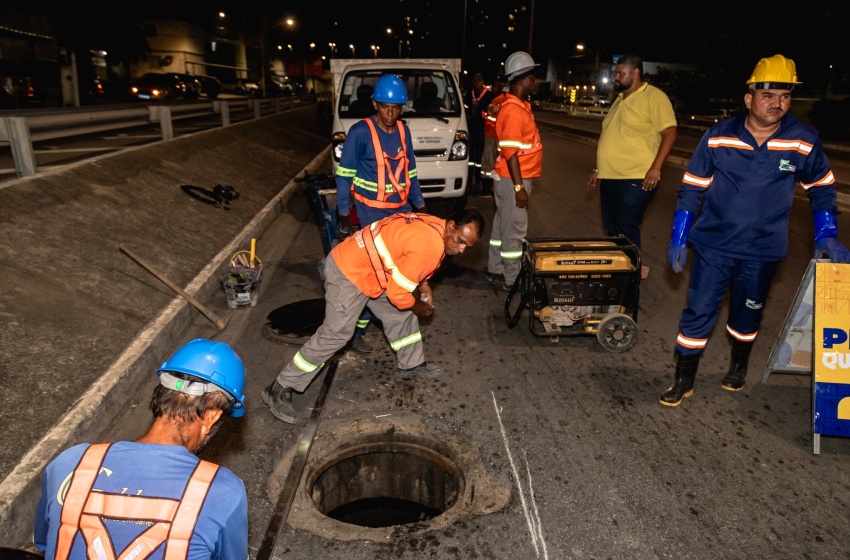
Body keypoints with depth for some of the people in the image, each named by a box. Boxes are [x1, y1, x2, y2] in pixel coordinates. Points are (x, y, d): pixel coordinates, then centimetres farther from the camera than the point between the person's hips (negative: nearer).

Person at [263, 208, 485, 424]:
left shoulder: (435, 227, 1)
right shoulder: (429, 246, -29)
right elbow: (398, 293, -22)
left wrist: (423, 285, 10)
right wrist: (419, 307, -4)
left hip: (368, 267, 10)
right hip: (348, 271, -10)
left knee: (402, 314, 16)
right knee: (335, 334, -7)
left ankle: (411, 364, 36)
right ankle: (280, 389, 2)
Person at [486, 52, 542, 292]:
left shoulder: (519, 105, 13)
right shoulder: (513, 110, -19)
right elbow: (510, 153, -23)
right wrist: (519, 186, -24)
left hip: (511, 177, 10)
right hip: (513, 179, -10)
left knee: (503, 225, 16)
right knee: (514, 229, -3)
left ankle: (496, 269, 27)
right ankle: (512, 279, 6)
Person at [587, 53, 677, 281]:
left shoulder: (654, 97, -9)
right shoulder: (620, 99, 17)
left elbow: (669, 132, -13)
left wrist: (655, 168, -22)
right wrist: (597, 169, 22)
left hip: (636, 179, -8)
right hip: (610, 176, 8)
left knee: (626, 228, -5)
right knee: (612, 228, 12)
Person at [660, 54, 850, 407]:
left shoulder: (804, 142, -7)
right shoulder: (718, 137, -9)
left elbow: (821, 189, 8)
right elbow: (692, 189, -3)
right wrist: (678, 239, -5)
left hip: (763, 249, 1)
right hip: (713, 244, -1)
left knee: (748, 314, 17)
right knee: (698, 312, 1)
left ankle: (739, 366, 43)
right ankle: (683, 380, 15)